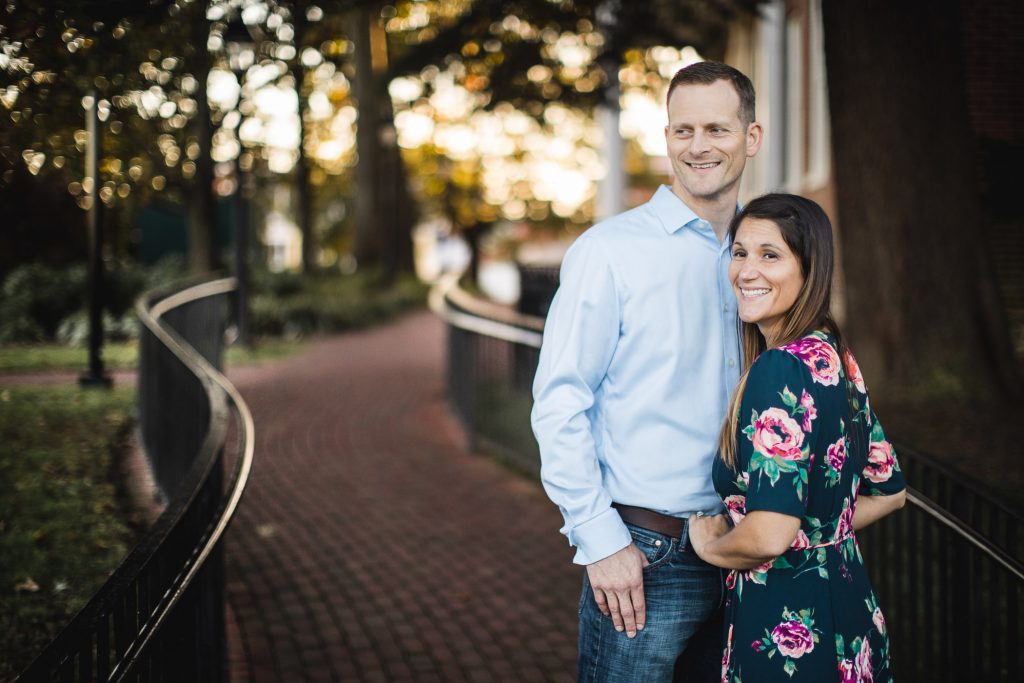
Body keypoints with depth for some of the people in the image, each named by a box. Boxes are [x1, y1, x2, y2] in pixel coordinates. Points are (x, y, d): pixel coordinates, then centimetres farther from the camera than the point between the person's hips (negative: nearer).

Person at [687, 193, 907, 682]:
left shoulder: (781, 368, -21)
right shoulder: (836, 358, 6)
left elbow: (768, 535, -27)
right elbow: (888, 491, 17)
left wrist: (710, 546, -7)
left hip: (787, 621, -9)